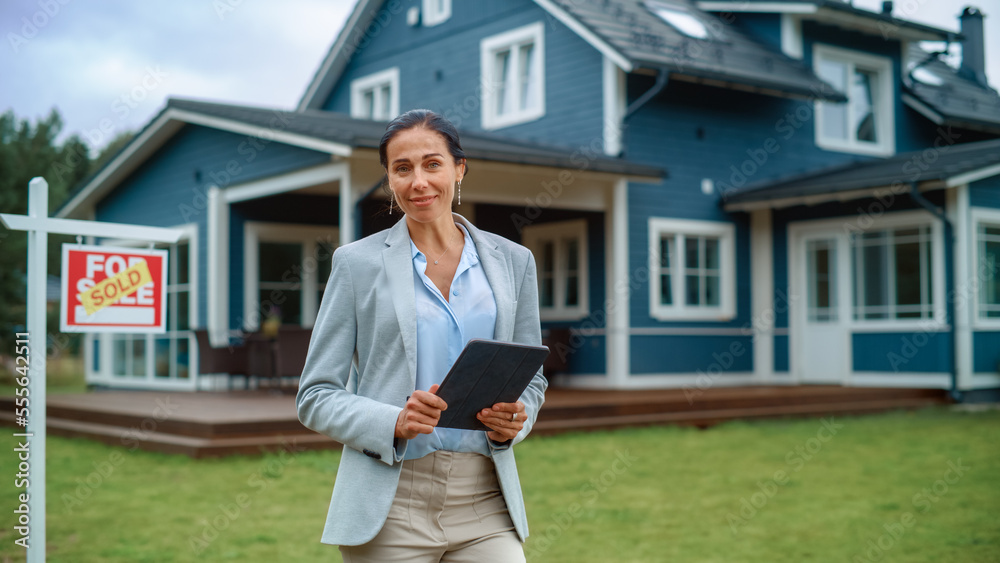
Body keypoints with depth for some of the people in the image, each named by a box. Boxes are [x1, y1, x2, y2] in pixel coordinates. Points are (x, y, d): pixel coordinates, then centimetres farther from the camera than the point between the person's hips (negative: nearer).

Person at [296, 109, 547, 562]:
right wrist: (393, 423, -17)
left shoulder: (512, 261, 10)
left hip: (485, 505, 2)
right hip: (390, 508, -2)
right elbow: (315, 396, 1)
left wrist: (514, 420, -7)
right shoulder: (357, 262, 2)